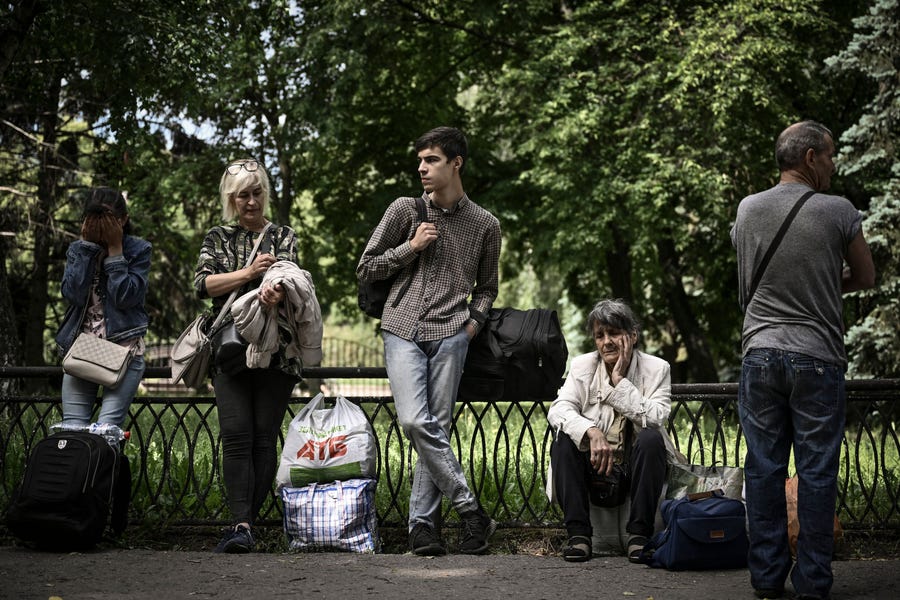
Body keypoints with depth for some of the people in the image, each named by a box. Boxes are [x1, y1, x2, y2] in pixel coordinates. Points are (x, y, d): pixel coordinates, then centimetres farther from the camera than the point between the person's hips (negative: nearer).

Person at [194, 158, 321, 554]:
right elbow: (203, 284, 1)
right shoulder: (218, 238, 16)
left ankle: (244, 522, 1)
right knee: (236, 434, -14)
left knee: (264, 437, -4)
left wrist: (275, 289, -28)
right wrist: (250, 273, -11)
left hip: (276, 353, 0)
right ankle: (242, 525, -20)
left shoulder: (284, 237, 14)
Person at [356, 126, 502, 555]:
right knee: (415, 423, -16)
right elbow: (366, 269, 13)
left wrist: (473, 321, 6)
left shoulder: (485, 225, 12)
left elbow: (486, 288, 24)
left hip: (450, 333, 0)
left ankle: (423, 524, 0)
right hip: (403, 330, 0)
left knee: (437, 426, -6)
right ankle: (471, 510, -8)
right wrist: (410, 247, 1)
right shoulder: (405, 210, 10)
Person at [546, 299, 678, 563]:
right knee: (564, 437, -25)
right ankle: (578, 533, -23)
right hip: (594, 465, 2)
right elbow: (558, 409, -15)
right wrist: (592, 432, -33)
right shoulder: (582, 366, 2)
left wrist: (620, 381, -19)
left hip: (635, 464, -2)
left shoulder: (656, 368, -3)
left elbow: (656, 419, -19)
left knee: (651, 438, -31)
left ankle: (639, 533, -24)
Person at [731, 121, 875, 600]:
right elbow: (866, 278, 7)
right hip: (817, 357, -3)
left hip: (760, 353, 3)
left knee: (763, 467, 7)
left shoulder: (748, 210, 5)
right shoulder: (837, 212, -6)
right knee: (816, 473, 3)